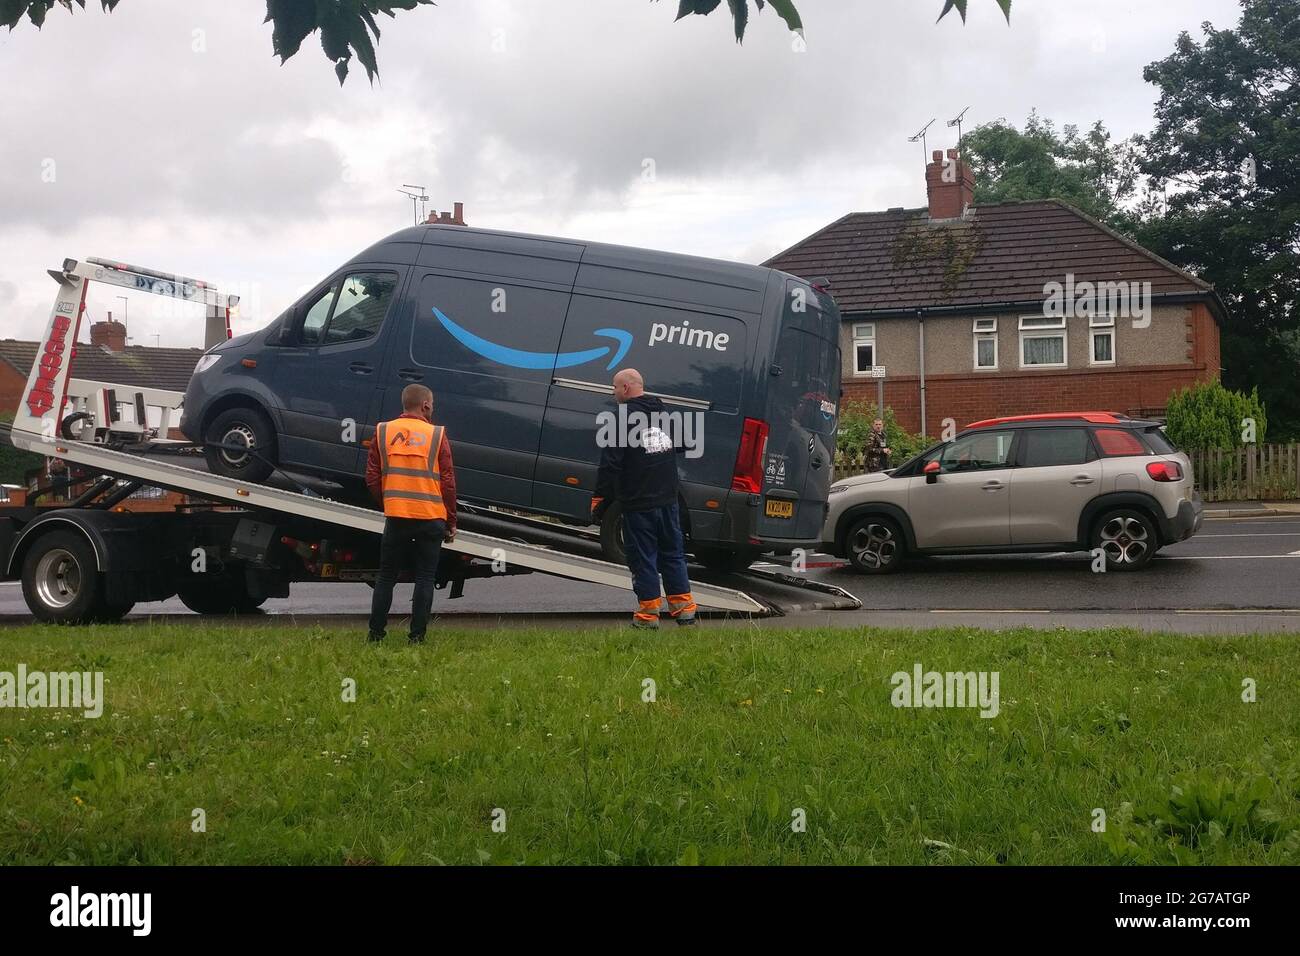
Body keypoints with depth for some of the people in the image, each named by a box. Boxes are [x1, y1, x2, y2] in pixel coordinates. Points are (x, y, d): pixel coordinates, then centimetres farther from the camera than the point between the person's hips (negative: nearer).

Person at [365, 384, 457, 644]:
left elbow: (372, 478, 4)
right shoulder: (437, 435, -2)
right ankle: (417, 637, 2)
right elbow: (448, 482, -3)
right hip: (431, 518, -2)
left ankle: (376, 633, 11)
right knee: (425, 578, 5)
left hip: (395, 516, 2)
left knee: (386, 576, 12)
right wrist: (451, 522, 6)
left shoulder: (383, 431, 4)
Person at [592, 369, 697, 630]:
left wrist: (599, 501, -12)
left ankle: (649, 614, 6)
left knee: (642, 558, 2)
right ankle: (684, 608, 17)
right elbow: (683, 445, 22)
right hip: (668, 500, 6)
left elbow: (610, 464, -16)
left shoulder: (623, 419, -13)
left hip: (638, 503, -6)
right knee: (673, 553, 15)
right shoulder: (664, 414, 8)